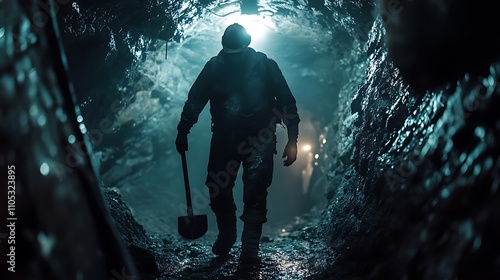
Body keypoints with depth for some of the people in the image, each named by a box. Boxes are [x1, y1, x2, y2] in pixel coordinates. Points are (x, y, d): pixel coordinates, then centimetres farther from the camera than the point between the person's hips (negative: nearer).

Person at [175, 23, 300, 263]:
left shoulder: (265, 65, -7)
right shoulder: (214, 66, -1)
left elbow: (286, 102, -4)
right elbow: (195, 99, 5)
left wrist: (292, 140, -9)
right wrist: (183, 131, 0)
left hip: (259, 139, -2)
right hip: (224, 138, 3)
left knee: (255, 193, -10)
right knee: (218, 189, 6)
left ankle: (250, 248, -1)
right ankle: (226, 235, 29)